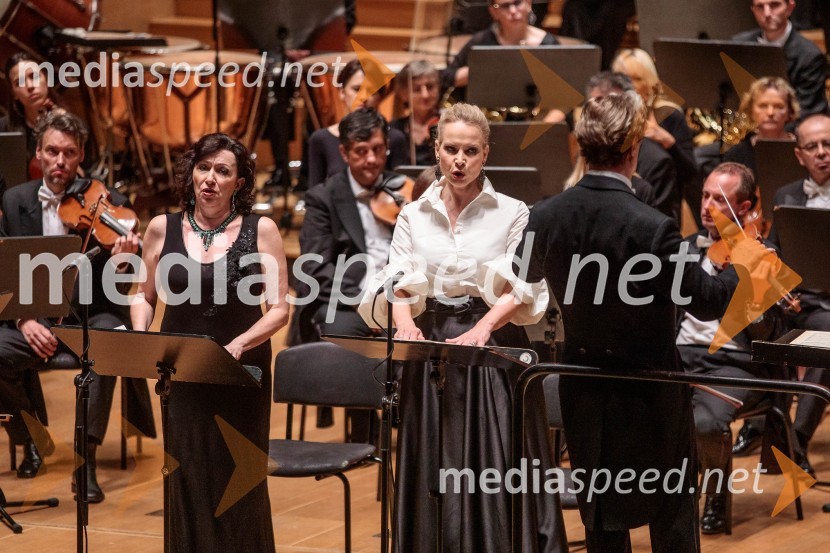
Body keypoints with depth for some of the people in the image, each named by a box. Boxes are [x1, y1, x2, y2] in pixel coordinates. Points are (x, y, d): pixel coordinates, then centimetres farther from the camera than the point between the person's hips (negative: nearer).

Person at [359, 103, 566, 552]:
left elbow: (521, 289, -9)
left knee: (495, 468, -5)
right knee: (432, 472, 3)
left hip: (494, 347, -2)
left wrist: (482, 328, -25)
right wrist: (406, 324, -23)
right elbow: (399, 283, -2)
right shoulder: (413, 216, 8)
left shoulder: (512, 214, 1)